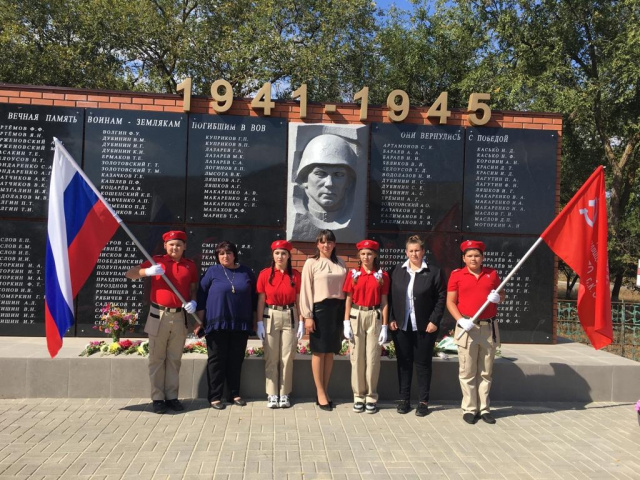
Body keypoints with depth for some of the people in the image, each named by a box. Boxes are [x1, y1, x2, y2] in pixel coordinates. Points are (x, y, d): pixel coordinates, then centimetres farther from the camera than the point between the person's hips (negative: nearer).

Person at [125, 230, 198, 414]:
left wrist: (193, 302, -6)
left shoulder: (190, 265, 6)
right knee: (157, 359, 4)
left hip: (180, 317, 2)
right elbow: (129, 274, -1)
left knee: (174, 359, 9)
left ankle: (172, 397, 18)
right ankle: (157, 398, 12)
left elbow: (193, 288, 15)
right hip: (159, 316, -2)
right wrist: (147, 271, -20)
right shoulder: (156, 261, 0)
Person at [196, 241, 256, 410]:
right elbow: (201, 295, 1)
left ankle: (234, 394, 20)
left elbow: (254, 297, 13)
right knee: (216, 360, 3)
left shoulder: (246, 272, 8)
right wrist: (200, 320, -3)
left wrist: (254, 320, 13)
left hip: (241, 325, 2)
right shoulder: (212, 271, 1)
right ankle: (215, 396, 12)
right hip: (217, 324, -2)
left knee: (236, 359, 8)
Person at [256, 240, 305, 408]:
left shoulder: (295, 274, 1)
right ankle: (272, 395, 13)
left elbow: (299, 300, 4)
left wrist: (301, 322, 0)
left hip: (290, 317, 1)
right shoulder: (265, 274, -2)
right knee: (271, 358, 4)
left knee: (287, 358, 5)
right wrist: (259, 322, -5)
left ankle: (285, 394, 16)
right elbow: (260, 300, 0)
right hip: (270, 317, -1)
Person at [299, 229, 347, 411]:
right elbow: (306, 290, -5)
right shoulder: (311, 263, -1)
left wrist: (346, 312, 6)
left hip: (337, 309, 4)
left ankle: (325, 391, 19)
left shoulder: (340, 264, 11)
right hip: (320, 308, -4)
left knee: (330, 352, 9)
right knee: (319, 352, 1)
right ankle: (320, 394, 9)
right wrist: (307, 316, -10)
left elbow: (346, 288, 11)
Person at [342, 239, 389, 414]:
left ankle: (371, 397, 14)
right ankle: (358, 396, 14)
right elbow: (348, 300, 4)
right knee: (357, 357, 4)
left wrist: (384, 326, -3)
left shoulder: (382, 276, 2)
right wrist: (346, 323, -3)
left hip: (374, 317, 0)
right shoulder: (353, 274, 3)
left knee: (373, 358, 3)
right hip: (356, 316, 1)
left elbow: (384, 302, 2)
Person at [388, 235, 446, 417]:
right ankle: (404, 399, 21)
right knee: (404, 362, 10)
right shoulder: (397, 271, 5)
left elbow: (441, 298, -2)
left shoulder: (434, 272, -2)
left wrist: (434, 321, -8)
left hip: (425, 326, -2)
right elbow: (390, 297, 5)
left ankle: (423, 402, 17)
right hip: (401, 325, 2)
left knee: (423, 363, 7)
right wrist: (391, 319, -3)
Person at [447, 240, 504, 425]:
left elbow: (502, 295, 19)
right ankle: (469, 409, 11)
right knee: (467, 372, 1)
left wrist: (498, 297, -6)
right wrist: (461, 320, -14)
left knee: (485, 372, 10)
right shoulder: (456, 275, 1)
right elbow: (450, 302, 0)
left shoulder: (492, 273, 9)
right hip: (467, 328, -2)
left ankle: (484, 408, 19)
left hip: (489, 328, 3)